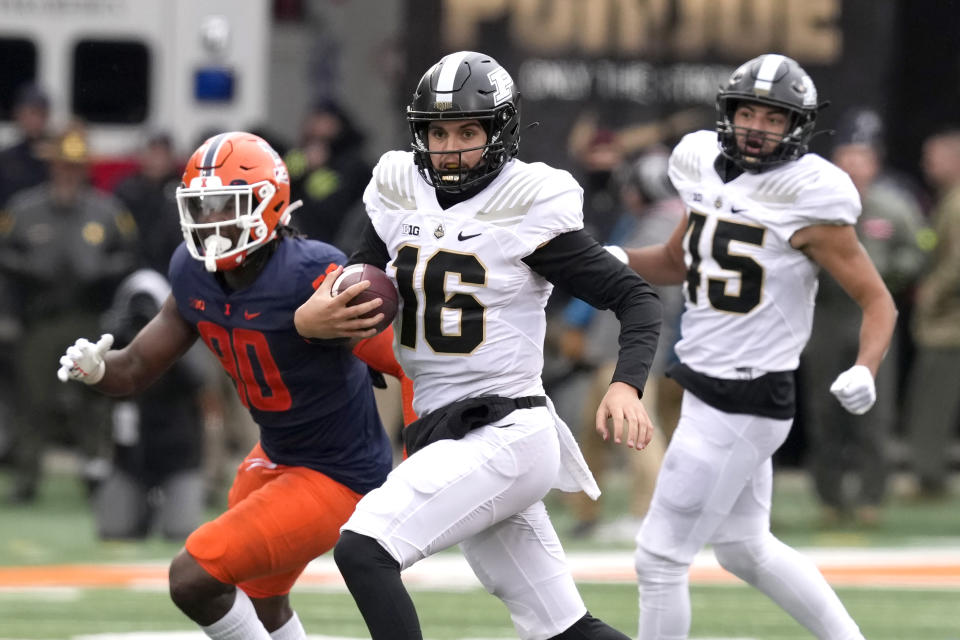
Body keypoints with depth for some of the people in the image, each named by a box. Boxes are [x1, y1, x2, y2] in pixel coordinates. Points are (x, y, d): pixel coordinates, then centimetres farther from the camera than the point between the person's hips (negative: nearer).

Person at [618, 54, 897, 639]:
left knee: (660, 558, -2)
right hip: (705, 388, 8)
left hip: (745, 407, -8)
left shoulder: (807, 202, -16)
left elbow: (878, 301, -12)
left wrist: (864, 371, -31)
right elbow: (676, 265, 20)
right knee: (745, 549, 20)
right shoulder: (711, 174, 4)